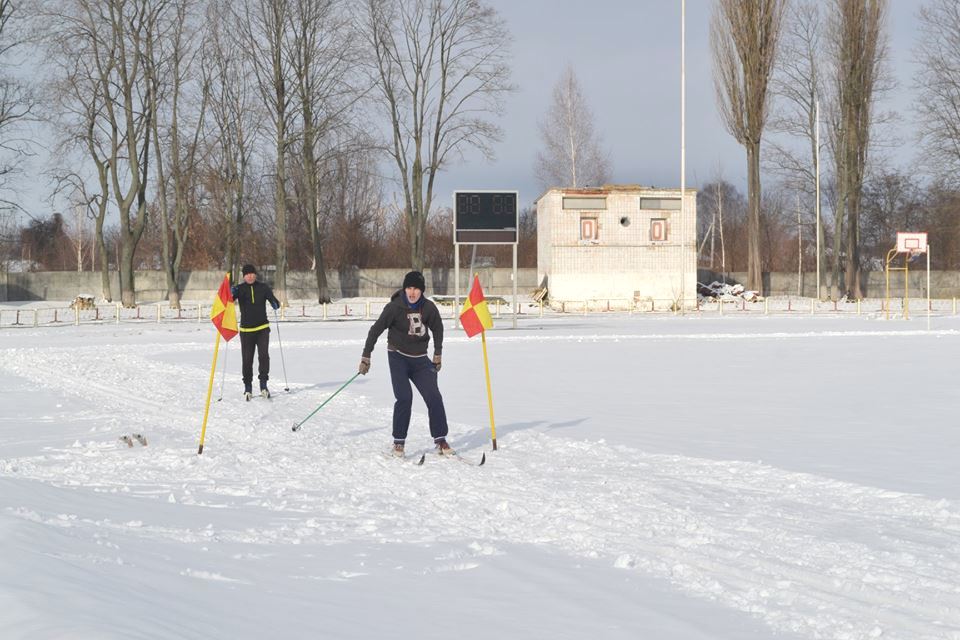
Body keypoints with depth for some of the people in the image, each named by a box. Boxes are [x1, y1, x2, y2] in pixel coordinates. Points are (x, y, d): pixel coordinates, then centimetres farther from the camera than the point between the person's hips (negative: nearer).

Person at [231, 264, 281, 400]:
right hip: (246, 330, 0)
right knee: (247, 359, 1)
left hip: (262, 329, 0)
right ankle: (248, 387, 12)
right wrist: (231, 294, -33)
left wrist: (275, 304, -19)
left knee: (264, 356, -12)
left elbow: (274, 301, 5)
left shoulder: (263, 287, 3)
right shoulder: (239, 289, 0)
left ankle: (263, 384, -3)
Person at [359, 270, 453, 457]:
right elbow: (376, 329, -9)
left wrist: (437, 355, 17)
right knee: (404, 397, -16)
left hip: (420, 360, 3)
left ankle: (440, 441, 1)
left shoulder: (428, 307, -5)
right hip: (398, 357, -3)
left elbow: (437, 329, 14)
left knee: (434, 397, -7)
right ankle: (398, 442, -5)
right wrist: (366, 356, -10)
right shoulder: (395, 307, -14)